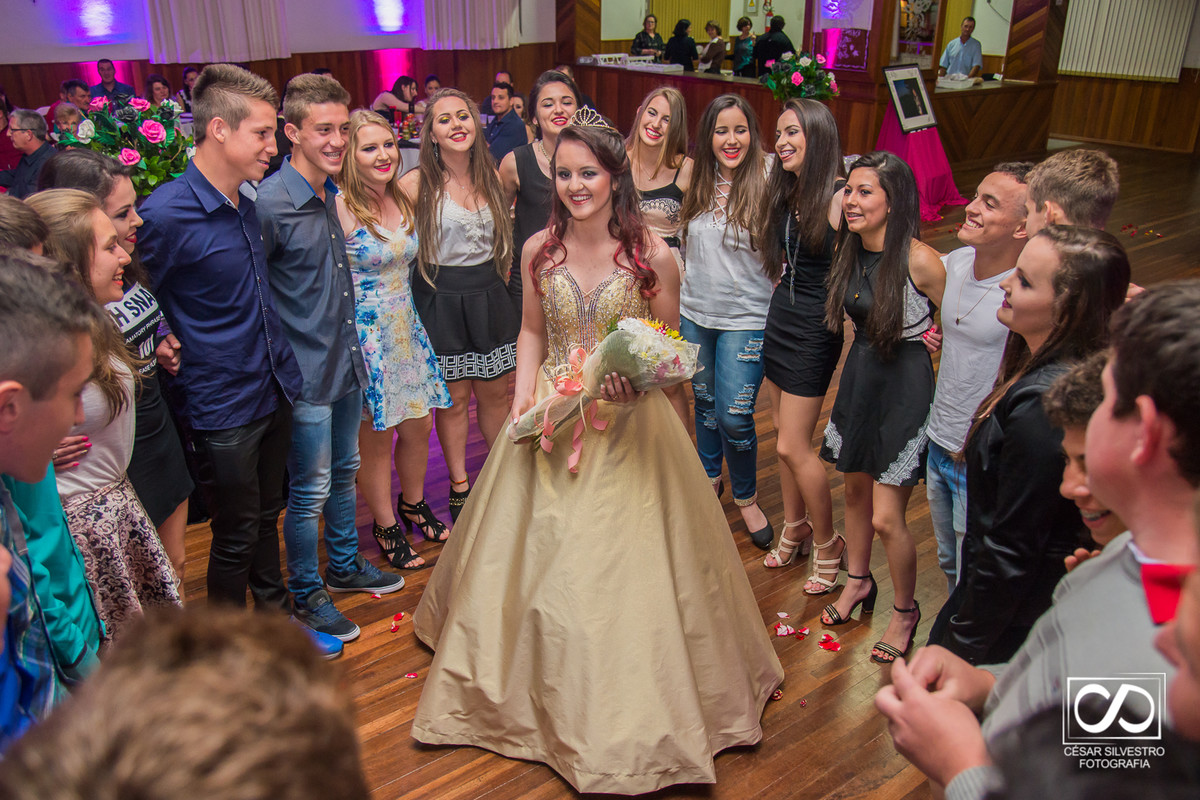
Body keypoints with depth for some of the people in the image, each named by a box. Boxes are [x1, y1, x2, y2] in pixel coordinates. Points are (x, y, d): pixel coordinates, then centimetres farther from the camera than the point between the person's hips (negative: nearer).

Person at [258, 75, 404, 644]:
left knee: (344, 471, 22)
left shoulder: (333, 193, 6)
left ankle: (344, 567, 41)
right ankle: (305, 596, 25)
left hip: (348, 361, 8)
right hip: (308, 375, -8)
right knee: (310, 491, 6)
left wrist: (353, 349, 16)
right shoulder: (270, 204, -20)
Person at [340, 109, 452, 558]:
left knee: (419, 426, 15)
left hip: (407, 329, 7)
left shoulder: (402, 200, 6)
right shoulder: (340, 209, -16)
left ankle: (413, 505, 40)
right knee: (376, 438, 7)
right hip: (364, 336, -6)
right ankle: (385, 526, 27)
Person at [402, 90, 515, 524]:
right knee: (454, 398, 6)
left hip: (490, 297, 4)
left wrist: (499, 282, 14)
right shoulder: (417, 184, -10)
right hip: (441, 300, -4)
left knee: (495, 392, 12)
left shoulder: (491, 176, 5)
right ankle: (459, 487, 23)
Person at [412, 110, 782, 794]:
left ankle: (629, 719, 23)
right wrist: (523, 398, -2)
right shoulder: (540, 250, 1)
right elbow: (533, 333, 11)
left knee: (630, 562, 2)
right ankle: (549, 697, 34)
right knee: (541, 554, 11)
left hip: (629, 424, -3)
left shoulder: (652, 254, -8)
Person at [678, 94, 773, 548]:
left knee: (734, 416, -5)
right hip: (695, 314, 5)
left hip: (745, 319, -5)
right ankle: (709, 476, 40)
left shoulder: (765, 186, -12)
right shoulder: (698, 184, 3)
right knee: (704, 400, 18)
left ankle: (746, 497, 19)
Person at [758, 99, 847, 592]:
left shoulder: (841, 198, -16)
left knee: (793, 446, -3)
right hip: (780, 318, 7)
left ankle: (827, 544, 17)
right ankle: (793, 528, 33)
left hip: (817, 329, -7)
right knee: (785, 437, 15)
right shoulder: (784, 192, 7)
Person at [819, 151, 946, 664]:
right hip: (859, 375, 7)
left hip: (905, 386, -7)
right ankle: (858, 582, 44)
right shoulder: (850, 250, 1)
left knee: (886, 518, -1)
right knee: (855, 487, 21)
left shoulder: (920, 261, -21)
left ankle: (905, 611, 24)